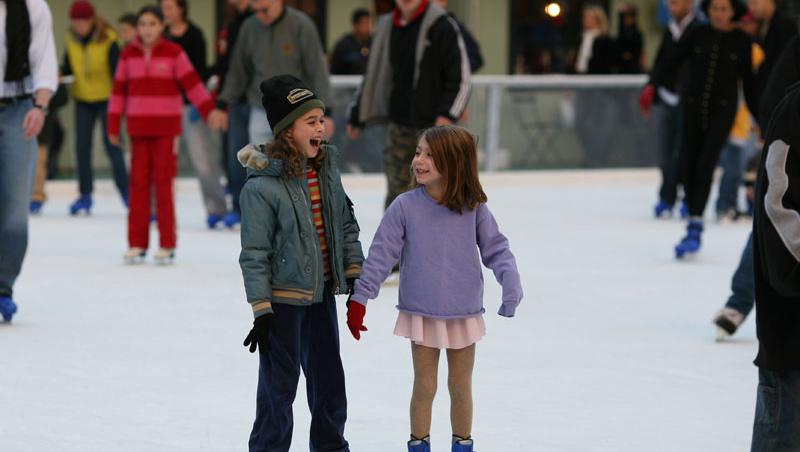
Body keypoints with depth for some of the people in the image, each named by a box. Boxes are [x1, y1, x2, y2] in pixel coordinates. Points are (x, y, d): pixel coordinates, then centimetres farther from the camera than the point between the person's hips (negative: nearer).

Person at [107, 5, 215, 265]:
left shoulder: (174, 53, -3)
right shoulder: (128, 55, 5)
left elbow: (192, 83, -7)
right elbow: (119, 90, 8)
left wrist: (209, 110, -16)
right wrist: (113, 126, 8)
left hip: (166, 127, -3)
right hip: (138, 127, 3)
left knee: (163, 183, -4)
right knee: (138, 184, 3)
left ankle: (167, 245, 0)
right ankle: (137, 244, 8)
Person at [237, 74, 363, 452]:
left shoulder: (327, 170, 1)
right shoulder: (262, 186, -19)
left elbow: (346, 224, 13)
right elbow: (254, 254, -16)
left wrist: (354, 272, 9)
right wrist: (261, 311, -16)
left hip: (322, 292, 7)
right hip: (283, 296, -7)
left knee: (328, 375, 17)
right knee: (280, 380, -1)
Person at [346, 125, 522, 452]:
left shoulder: (473, 208, -8)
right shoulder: (405, 207, -10)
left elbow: (495, 249, -3)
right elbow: (381, 254, -7)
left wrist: (511, 286, -18)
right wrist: (359, 298, -8)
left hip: (465, 315, 1)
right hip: (422, 314, -1)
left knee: (461, 387, 14)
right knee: (424, 387, 8)